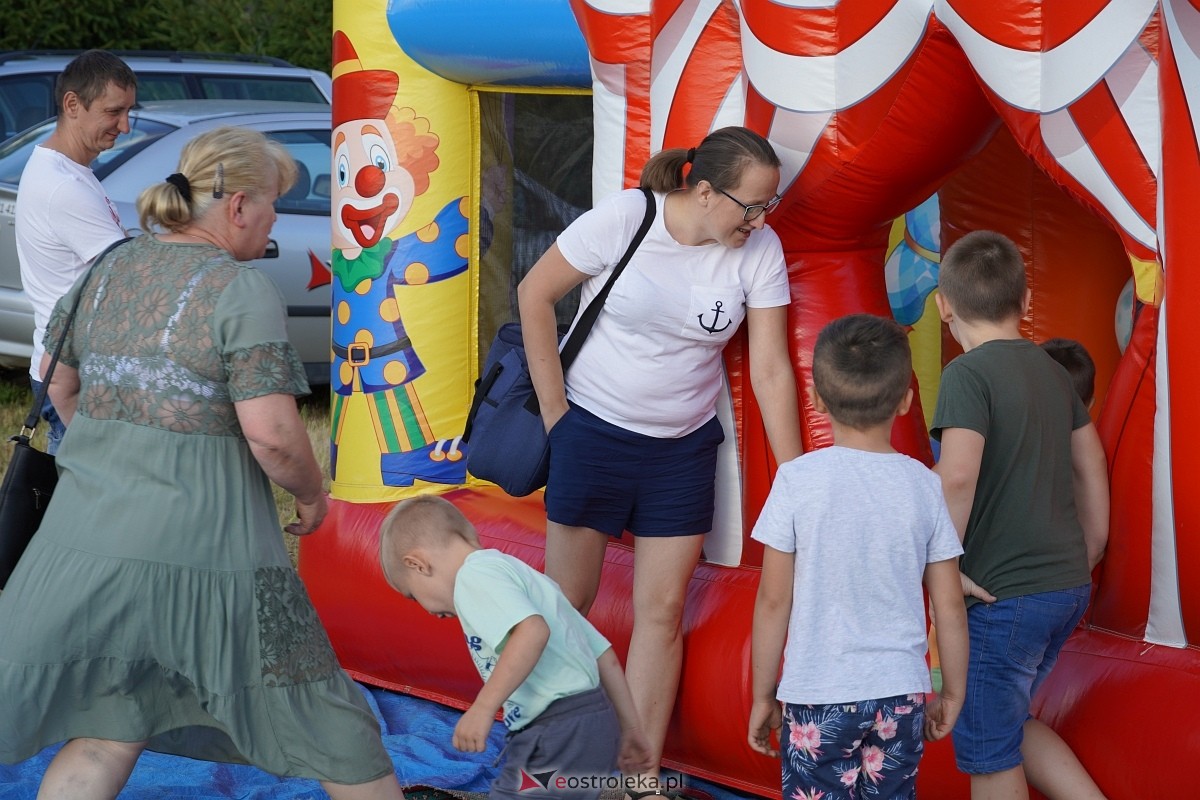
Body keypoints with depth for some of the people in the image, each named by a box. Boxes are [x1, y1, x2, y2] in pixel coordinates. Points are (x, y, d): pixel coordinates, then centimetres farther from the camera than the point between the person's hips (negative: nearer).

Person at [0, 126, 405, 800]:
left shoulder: (106, 273, 9)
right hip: (209, 549, -6)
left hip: (91, 536, 6)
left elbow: (63, 390, 21)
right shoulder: (244, 292, -11)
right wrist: (312, 495, 1)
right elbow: (273, 436, -18)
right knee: (326, 727, 9)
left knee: (105, 734, 13)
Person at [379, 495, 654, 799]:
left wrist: (483, 707, -27)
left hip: (560, 732, -10)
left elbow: (533, 631, -26)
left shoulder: (474, 575, -6)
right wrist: (630, 728, 28)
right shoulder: (522, 574, 24)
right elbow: (603, 653, 23)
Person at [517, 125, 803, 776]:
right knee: (566, 606, 7)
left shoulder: (760, 252, -9)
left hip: (683, 449, 3)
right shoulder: (623, 219, -17)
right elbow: (534, 294, -7)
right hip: (594, 432, -2)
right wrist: (555, 409, -7)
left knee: (663, 612, 2)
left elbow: (771, 370, -7)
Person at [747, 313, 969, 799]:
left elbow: (774, 601, -5)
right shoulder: (924, 486, -1)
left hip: (818, 695, -3)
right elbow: (950, 608, 3)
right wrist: (952, 694, 16)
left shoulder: (799, 480, -8)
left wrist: (763, 695, 6)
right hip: (901, 694, 3)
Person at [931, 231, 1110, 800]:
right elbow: (1090, 463, 19)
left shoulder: (969, 374, -13)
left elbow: (957, 476, -26)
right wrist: (1091, 551, 27)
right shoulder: (1051, 370, 10)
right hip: (1068, 585, 8)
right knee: (1010, 724, 24)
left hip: (1003, 595, -8)